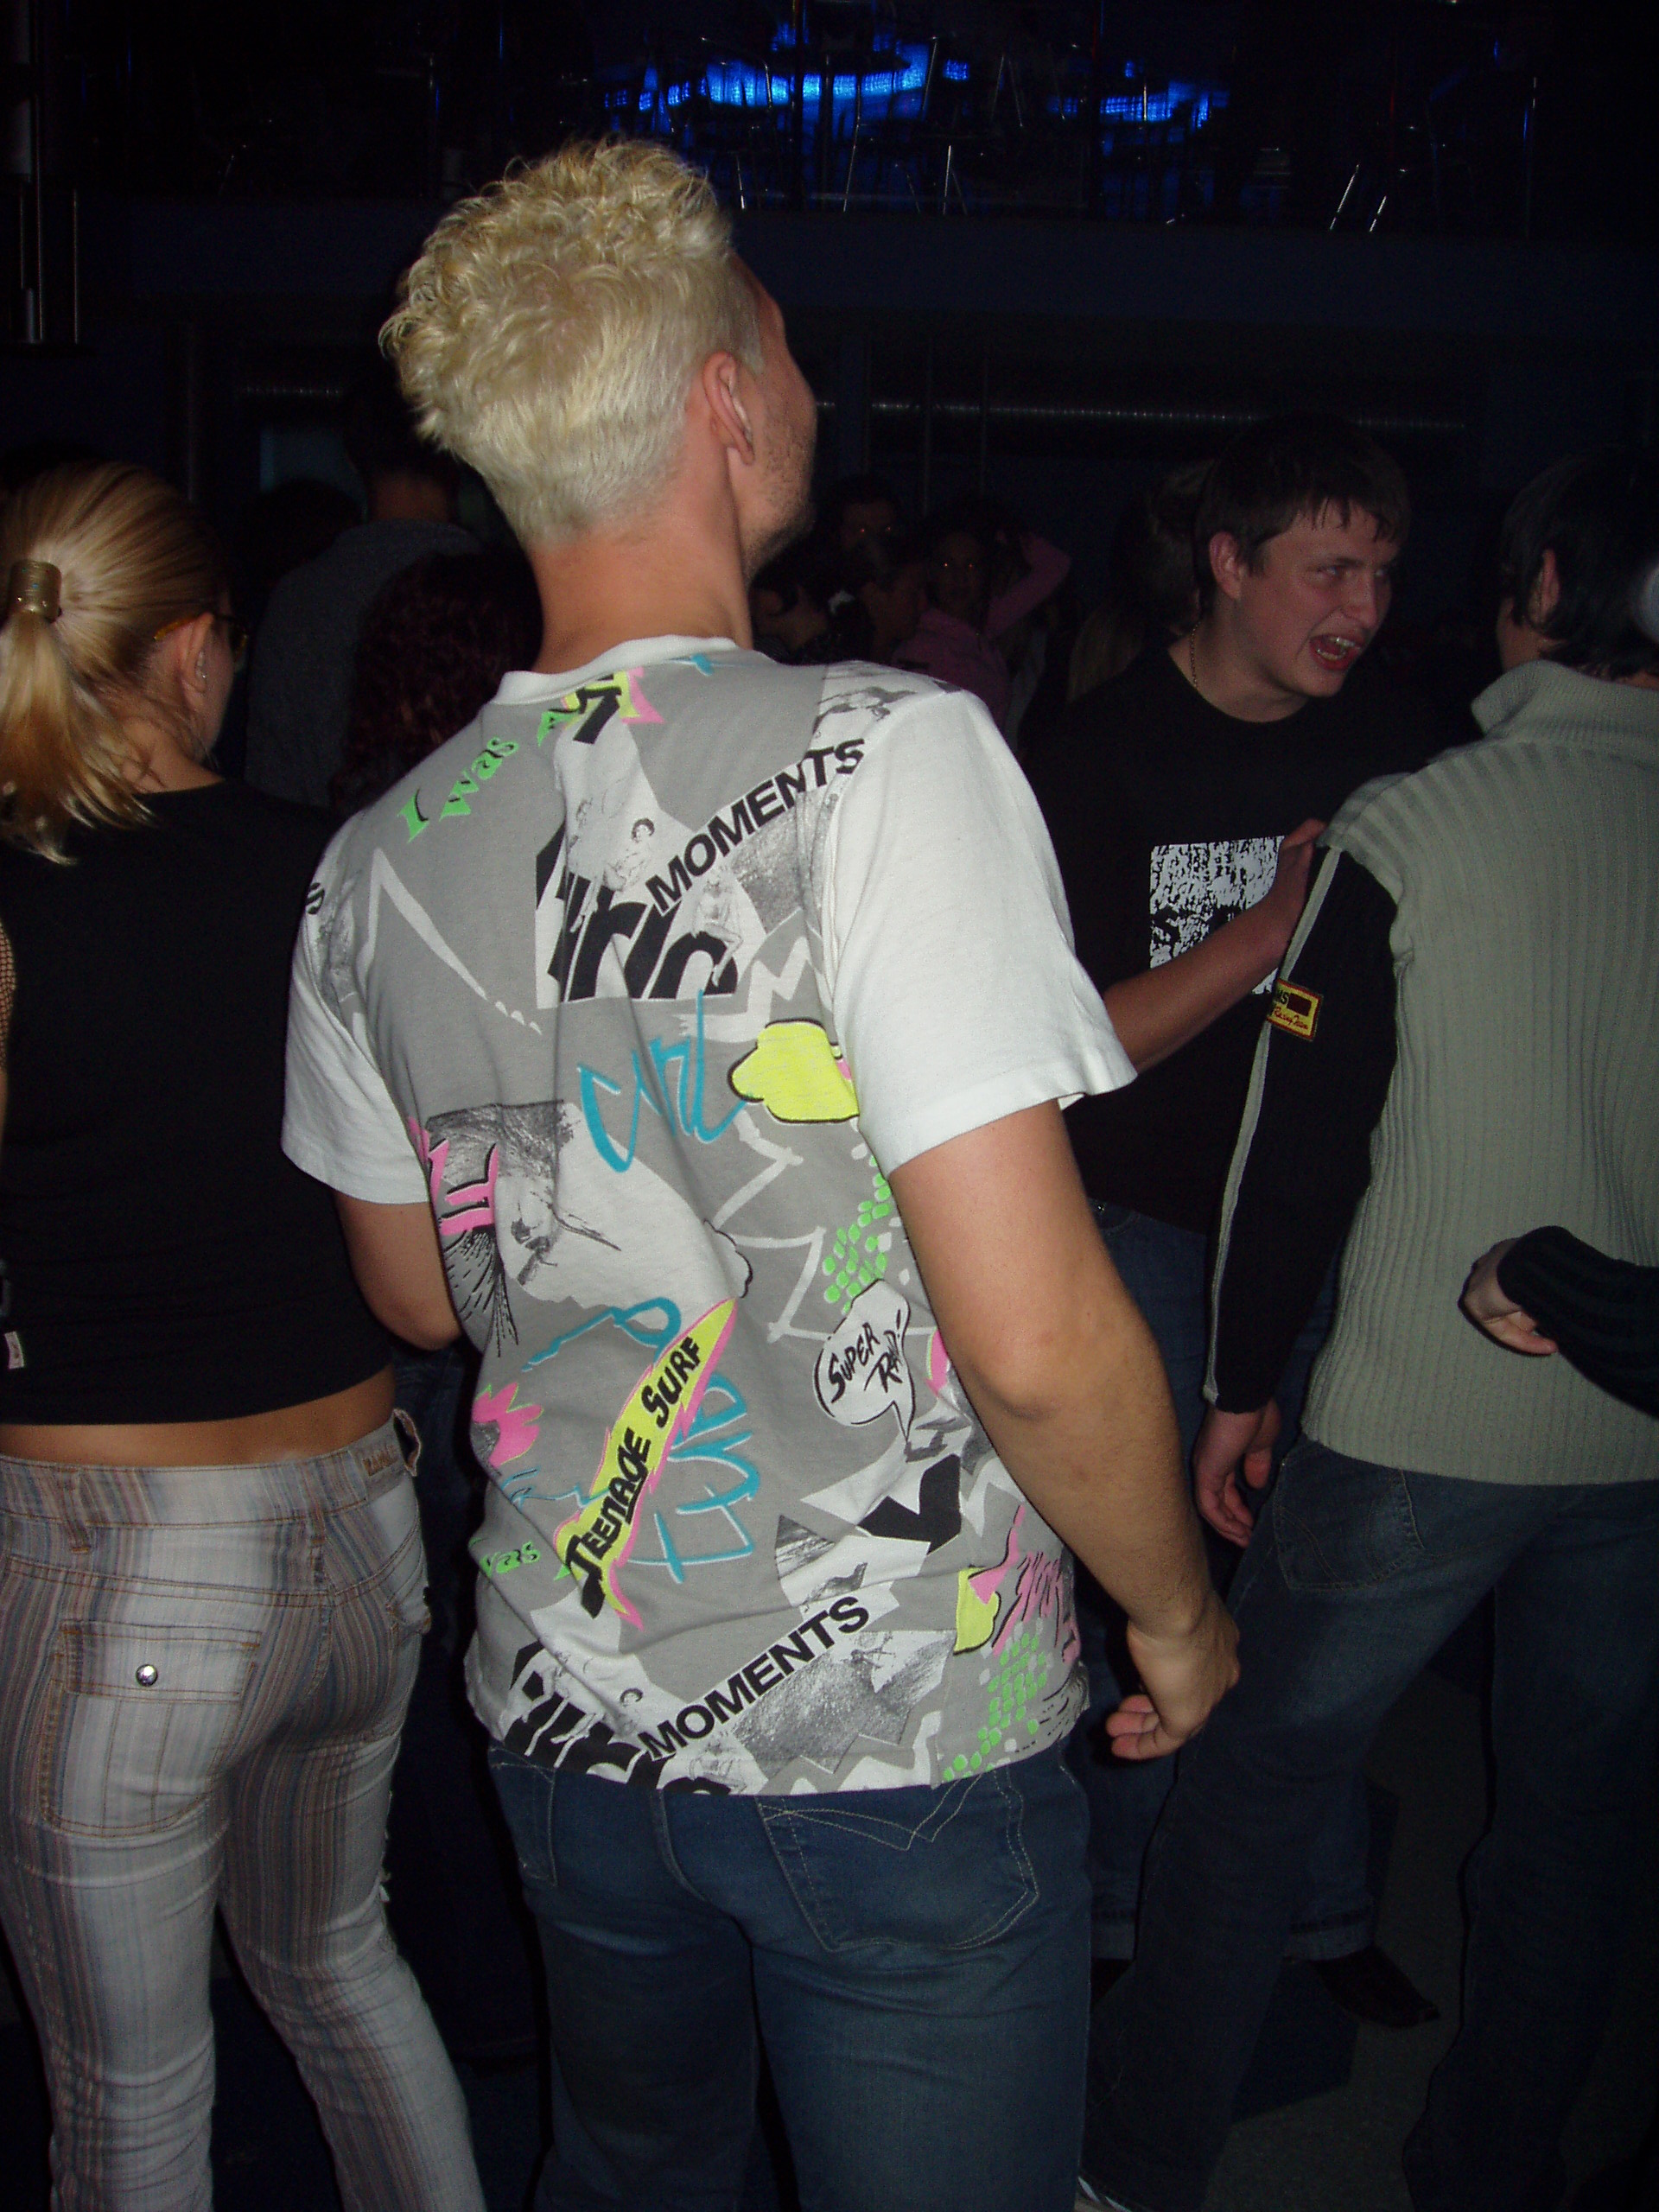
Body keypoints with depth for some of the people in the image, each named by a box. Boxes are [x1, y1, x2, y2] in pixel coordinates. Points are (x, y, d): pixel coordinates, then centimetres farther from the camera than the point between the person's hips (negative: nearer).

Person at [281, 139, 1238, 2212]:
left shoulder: (378, 863, -2)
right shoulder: (887, 753, -21)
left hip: (565, 1713, 5)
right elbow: (1036, 1338, -24)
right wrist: (1176, 1606, -6)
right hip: (902, 1743, -5)